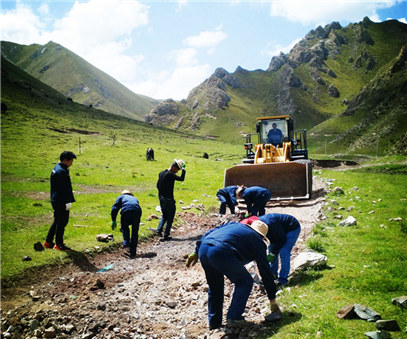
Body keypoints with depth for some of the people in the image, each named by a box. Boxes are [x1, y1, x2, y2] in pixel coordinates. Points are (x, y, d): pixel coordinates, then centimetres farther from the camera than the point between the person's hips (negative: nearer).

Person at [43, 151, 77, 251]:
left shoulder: (56, 168, 14)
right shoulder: (61, 172, -20)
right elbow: (63, 189, -22)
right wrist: (68, 202, -19)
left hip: (56, 201, 11)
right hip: (61, 202, -11)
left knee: (57, 221, 19)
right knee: (62, 222, 0)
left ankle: (48, 242, 28)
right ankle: (58, 244, 10)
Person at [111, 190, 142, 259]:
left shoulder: (121, 197, 30)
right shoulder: (135, 198, 40)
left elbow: (115, 208, 14)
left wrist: (113, 220, 10)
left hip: (126, 211, -3)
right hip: (137, 211, 3)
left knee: (124, 227, 25)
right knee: (135, 233, 11)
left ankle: (126, 242, 5)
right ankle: (133, 253, 14)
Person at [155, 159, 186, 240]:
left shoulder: (161, 173, 7)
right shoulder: (170, 174, -19)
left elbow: (158, 185, 14)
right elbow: (181, 178, -27)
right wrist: (183, 169, -15)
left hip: (161, 199, 8)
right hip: (169, 200, -8)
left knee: (164, 215, 24)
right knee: (170, 218, 6)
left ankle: (159, 230, 8)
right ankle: (166, 235, 8)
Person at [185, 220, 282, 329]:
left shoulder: (234, 225, 33)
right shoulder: (258, 242, 19)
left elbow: (209, 233, 26)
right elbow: (266, 271, 22)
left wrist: (196, 252, 26)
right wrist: (272, 300, 29)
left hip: (203, 249, 7)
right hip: (221, 253, -6)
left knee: (214, 286, 26)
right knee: (245, 282, 16)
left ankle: (214, 322, 31)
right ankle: (234, 318, 13)